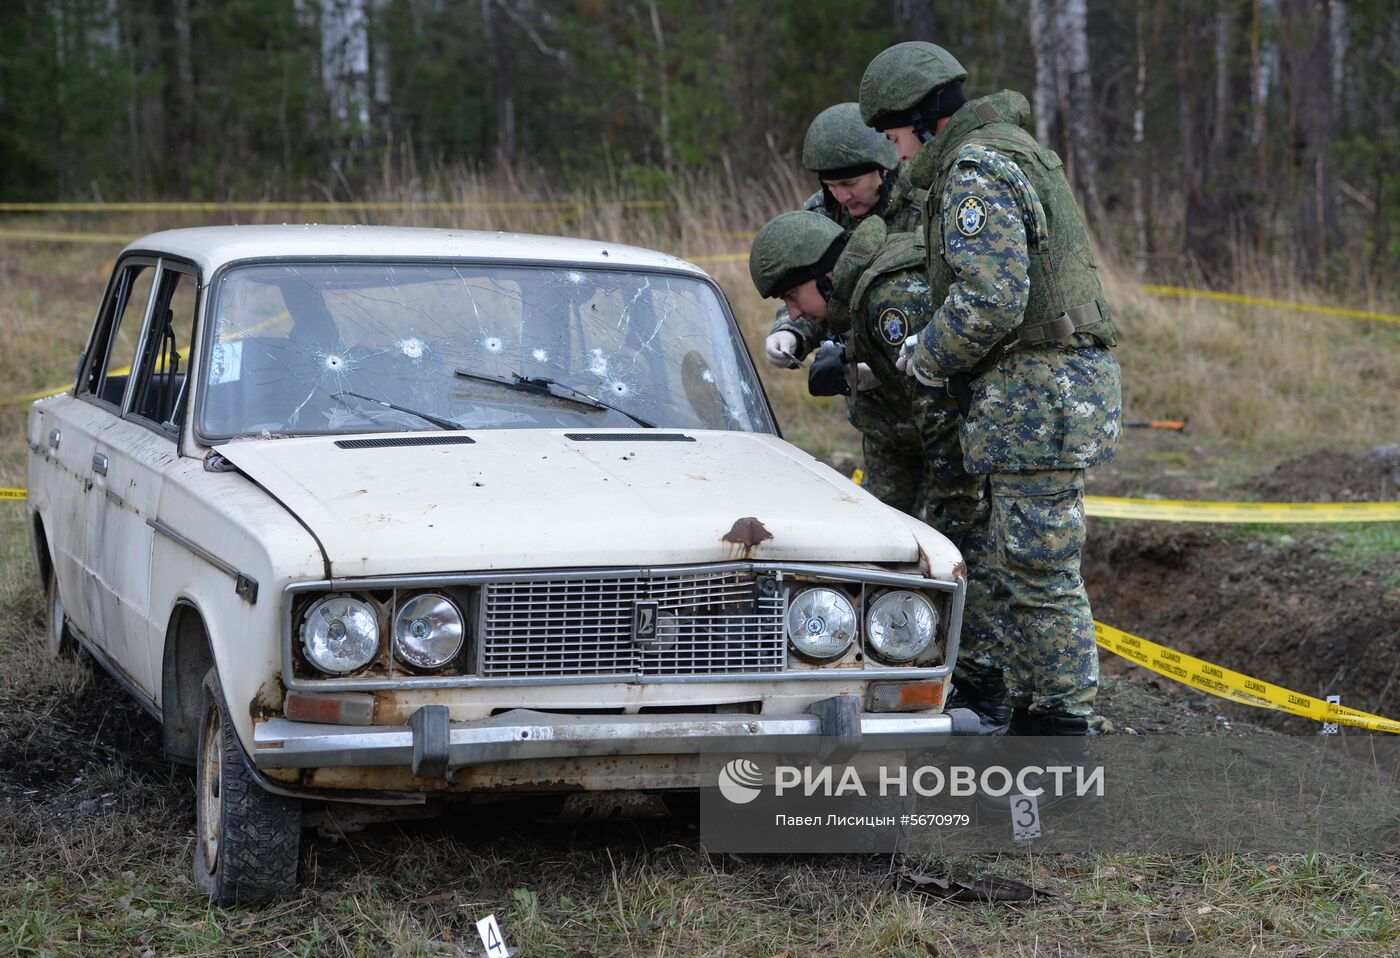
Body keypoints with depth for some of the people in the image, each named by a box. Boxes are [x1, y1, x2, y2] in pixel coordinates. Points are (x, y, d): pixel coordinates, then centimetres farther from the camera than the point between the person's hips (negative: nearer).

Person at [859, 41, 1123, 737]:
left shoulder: (976, 172, -14)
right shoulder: (1009, 154, 21)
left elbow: (989, 301, -24)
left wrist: (925, 358, -7)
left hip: (1039, 392, -11)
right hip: (1049, 388, 11)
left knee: (1041, 577, -6)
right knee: (1020, 571, 15)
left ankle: (1064, 727, -2)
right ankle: (1029, 718, 22)